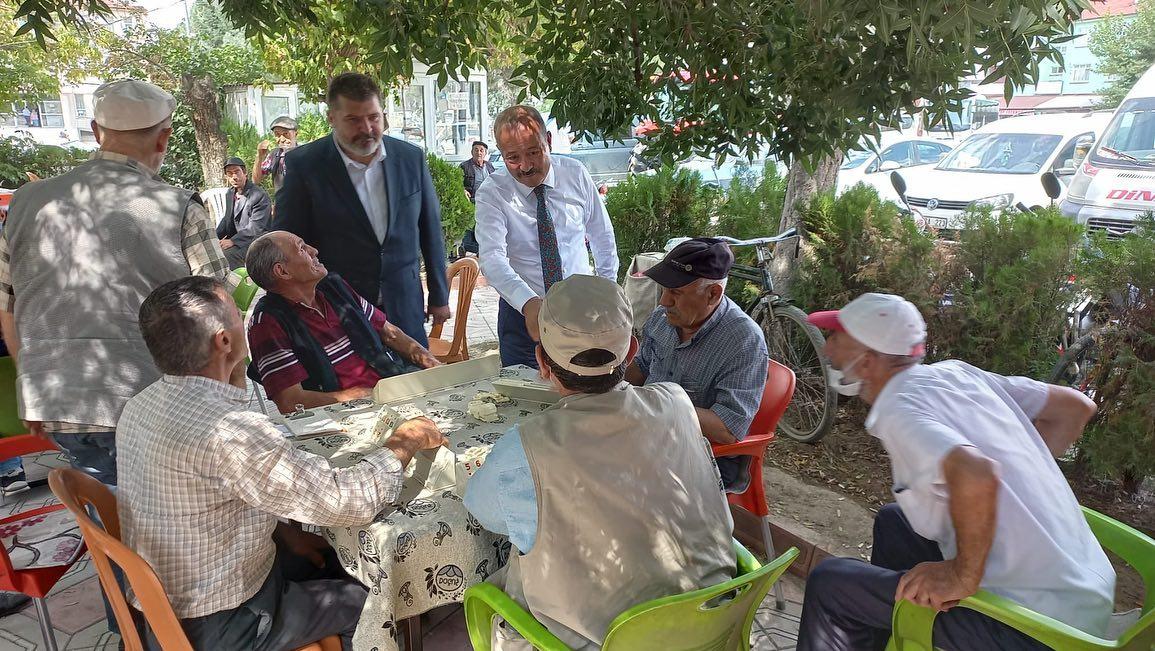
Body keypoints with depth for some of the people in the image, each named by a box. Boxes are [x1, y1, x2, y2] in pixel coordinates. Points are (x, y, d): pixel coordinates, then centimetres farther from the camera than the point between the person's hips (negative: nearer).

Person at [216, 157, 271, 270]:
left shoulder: (260, 195, -14)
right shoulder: (230, 194, 14)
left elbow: (255, 229, -20)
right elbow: (226, 221, 21)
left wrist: (232, 241, -27)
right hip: (238, 240, 8)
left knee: (224, 254, -28)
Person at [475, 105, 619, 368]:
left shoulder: (575, 174, -4)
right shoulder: (491, 193, -13)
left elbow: (602, 236, 8)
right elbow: (492, 257, -28)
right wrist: (529, 303, -44)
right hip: (522, 312, -2)